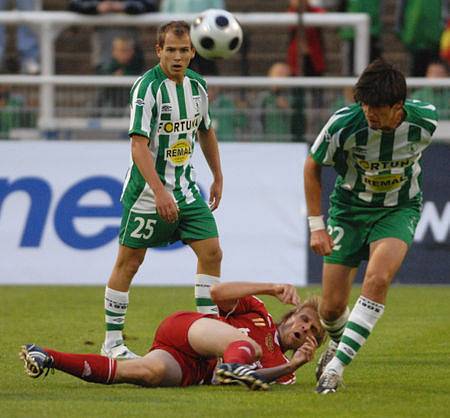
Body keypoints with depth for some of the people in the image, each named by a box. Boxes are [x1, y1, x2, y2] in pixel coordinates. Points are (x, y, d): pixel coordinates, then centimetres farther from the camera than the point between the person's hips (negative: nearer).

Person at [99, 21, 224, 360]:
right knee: (129, 261, 0)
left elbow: (206, 131, 21)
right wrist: (160, 191, -32)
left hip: (185, 187, 7)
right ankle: (112, 342, 9)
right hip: (147, 190, -6)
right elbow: (139, 144, -24)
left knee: (211, 252, -2)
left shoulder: (197, 84, 4)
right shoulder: (148, 87, -18)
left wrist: (218, 176, 20)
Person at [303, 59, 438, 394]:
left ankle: (336, 366, -24)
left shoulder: (425, 121, -20)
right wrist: (316, 225, -8)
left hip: (400, 209, 0)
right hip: (349, 209, 0)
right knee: (332, 307, -2)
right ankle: (338, 342, 36)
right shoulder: (344, 124, -24)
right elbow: (312, 165, -6)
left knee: (378, 278, -29)